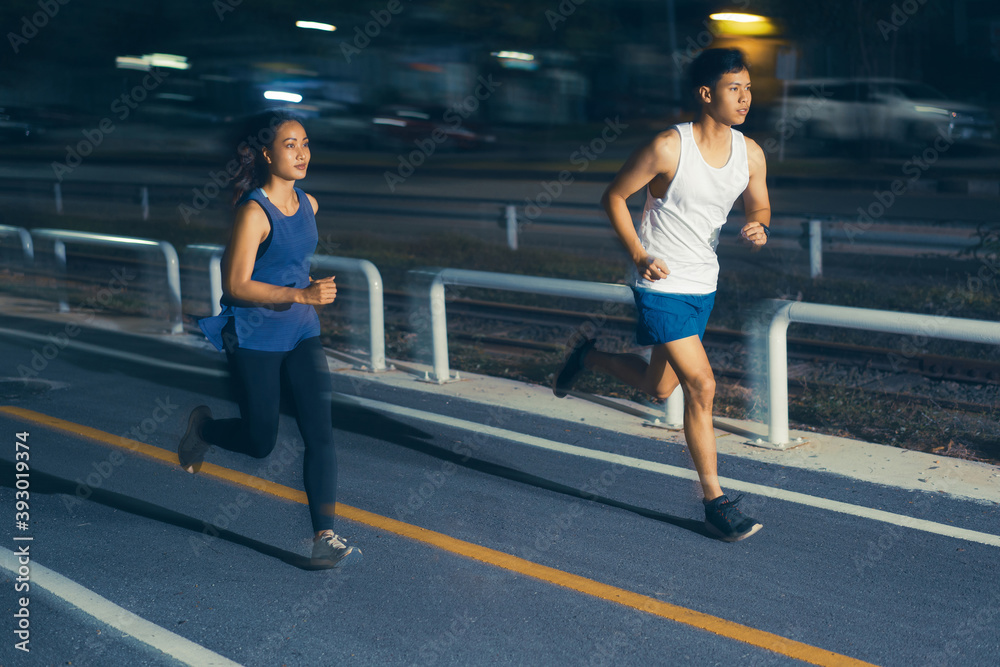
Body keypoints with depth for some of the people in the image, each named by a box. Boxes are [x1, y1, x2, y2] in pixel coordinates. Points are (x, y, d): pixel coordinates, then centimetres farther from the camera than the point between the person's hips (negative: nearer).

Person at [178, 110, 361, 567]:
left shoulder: (308, 204, 4)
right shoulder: (254, 212, -18)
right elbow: (236, 286, -21)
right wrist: (300, 295, -26)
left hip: (301, 332, 6)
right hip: (254, 338, -5)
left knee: (320, 430, -8)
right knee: (260, 442, 7)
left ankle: (325, 537, -7)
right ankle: (202, 427, 39)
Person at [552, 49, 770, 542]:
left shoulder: (750, 154, -1)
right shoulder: (668, 148, -18)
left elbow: (759, 207, 13)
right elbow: (614, 196, -8)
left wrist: (757, 228, -11)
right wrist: (638, 255, -16)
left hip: (704, 286, 7)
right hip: (661, 285, -7)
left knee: (659, 388, 18)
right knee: (701, 386, -12)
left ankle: (590, 357, 45)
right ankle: (715, 502, -2)